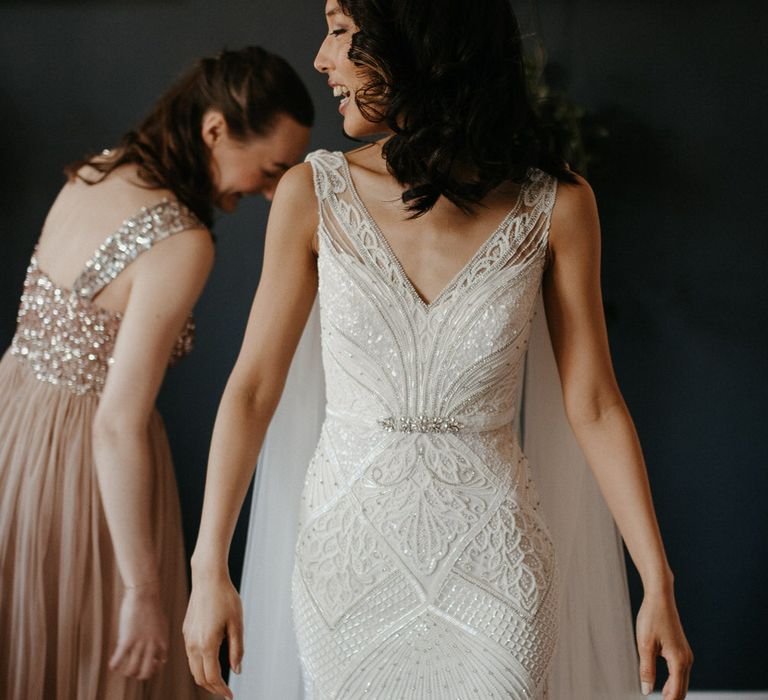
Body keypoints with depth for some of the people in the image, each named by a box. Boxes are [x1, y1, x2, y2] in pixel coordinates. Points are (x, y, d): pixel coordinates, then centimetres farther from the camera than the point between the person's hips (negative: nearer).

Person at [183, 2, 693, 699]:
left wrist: (659, 587, -4)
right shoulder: (312, 196, -6)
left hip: (491, 558, -1)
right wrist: (209, 569, -6)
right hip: (345, 550, 1)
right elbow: (253, 386, -3)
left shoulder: (555, 206, -8)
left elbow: (593, 405, -3)